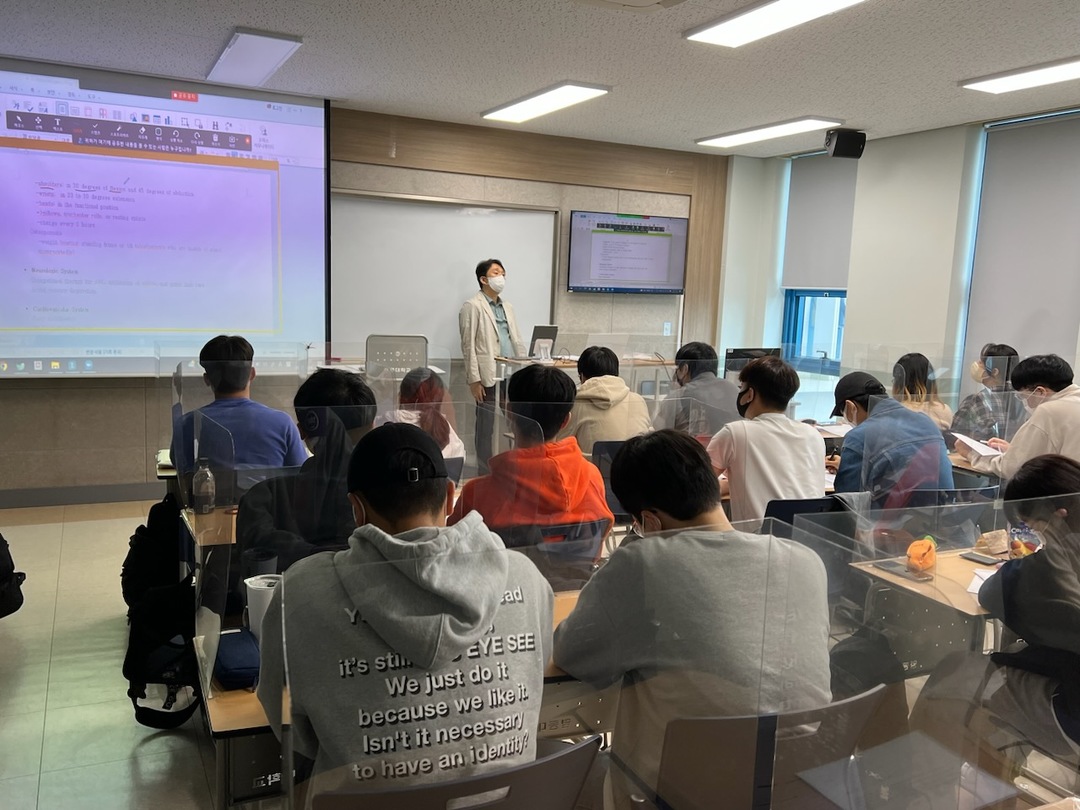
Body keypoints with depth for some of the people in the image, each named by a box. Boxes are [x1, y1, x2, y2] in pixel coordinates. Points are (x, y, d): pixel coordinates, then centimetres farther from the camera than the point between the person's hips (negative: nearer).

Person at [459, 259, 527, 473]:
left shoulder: (507, 307, 20)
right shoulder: (472, 306, -2)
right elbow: (469, 346, -7)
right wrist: (474, 380, -12)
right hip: (489, 378, -6)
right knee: (487, 431, -2)